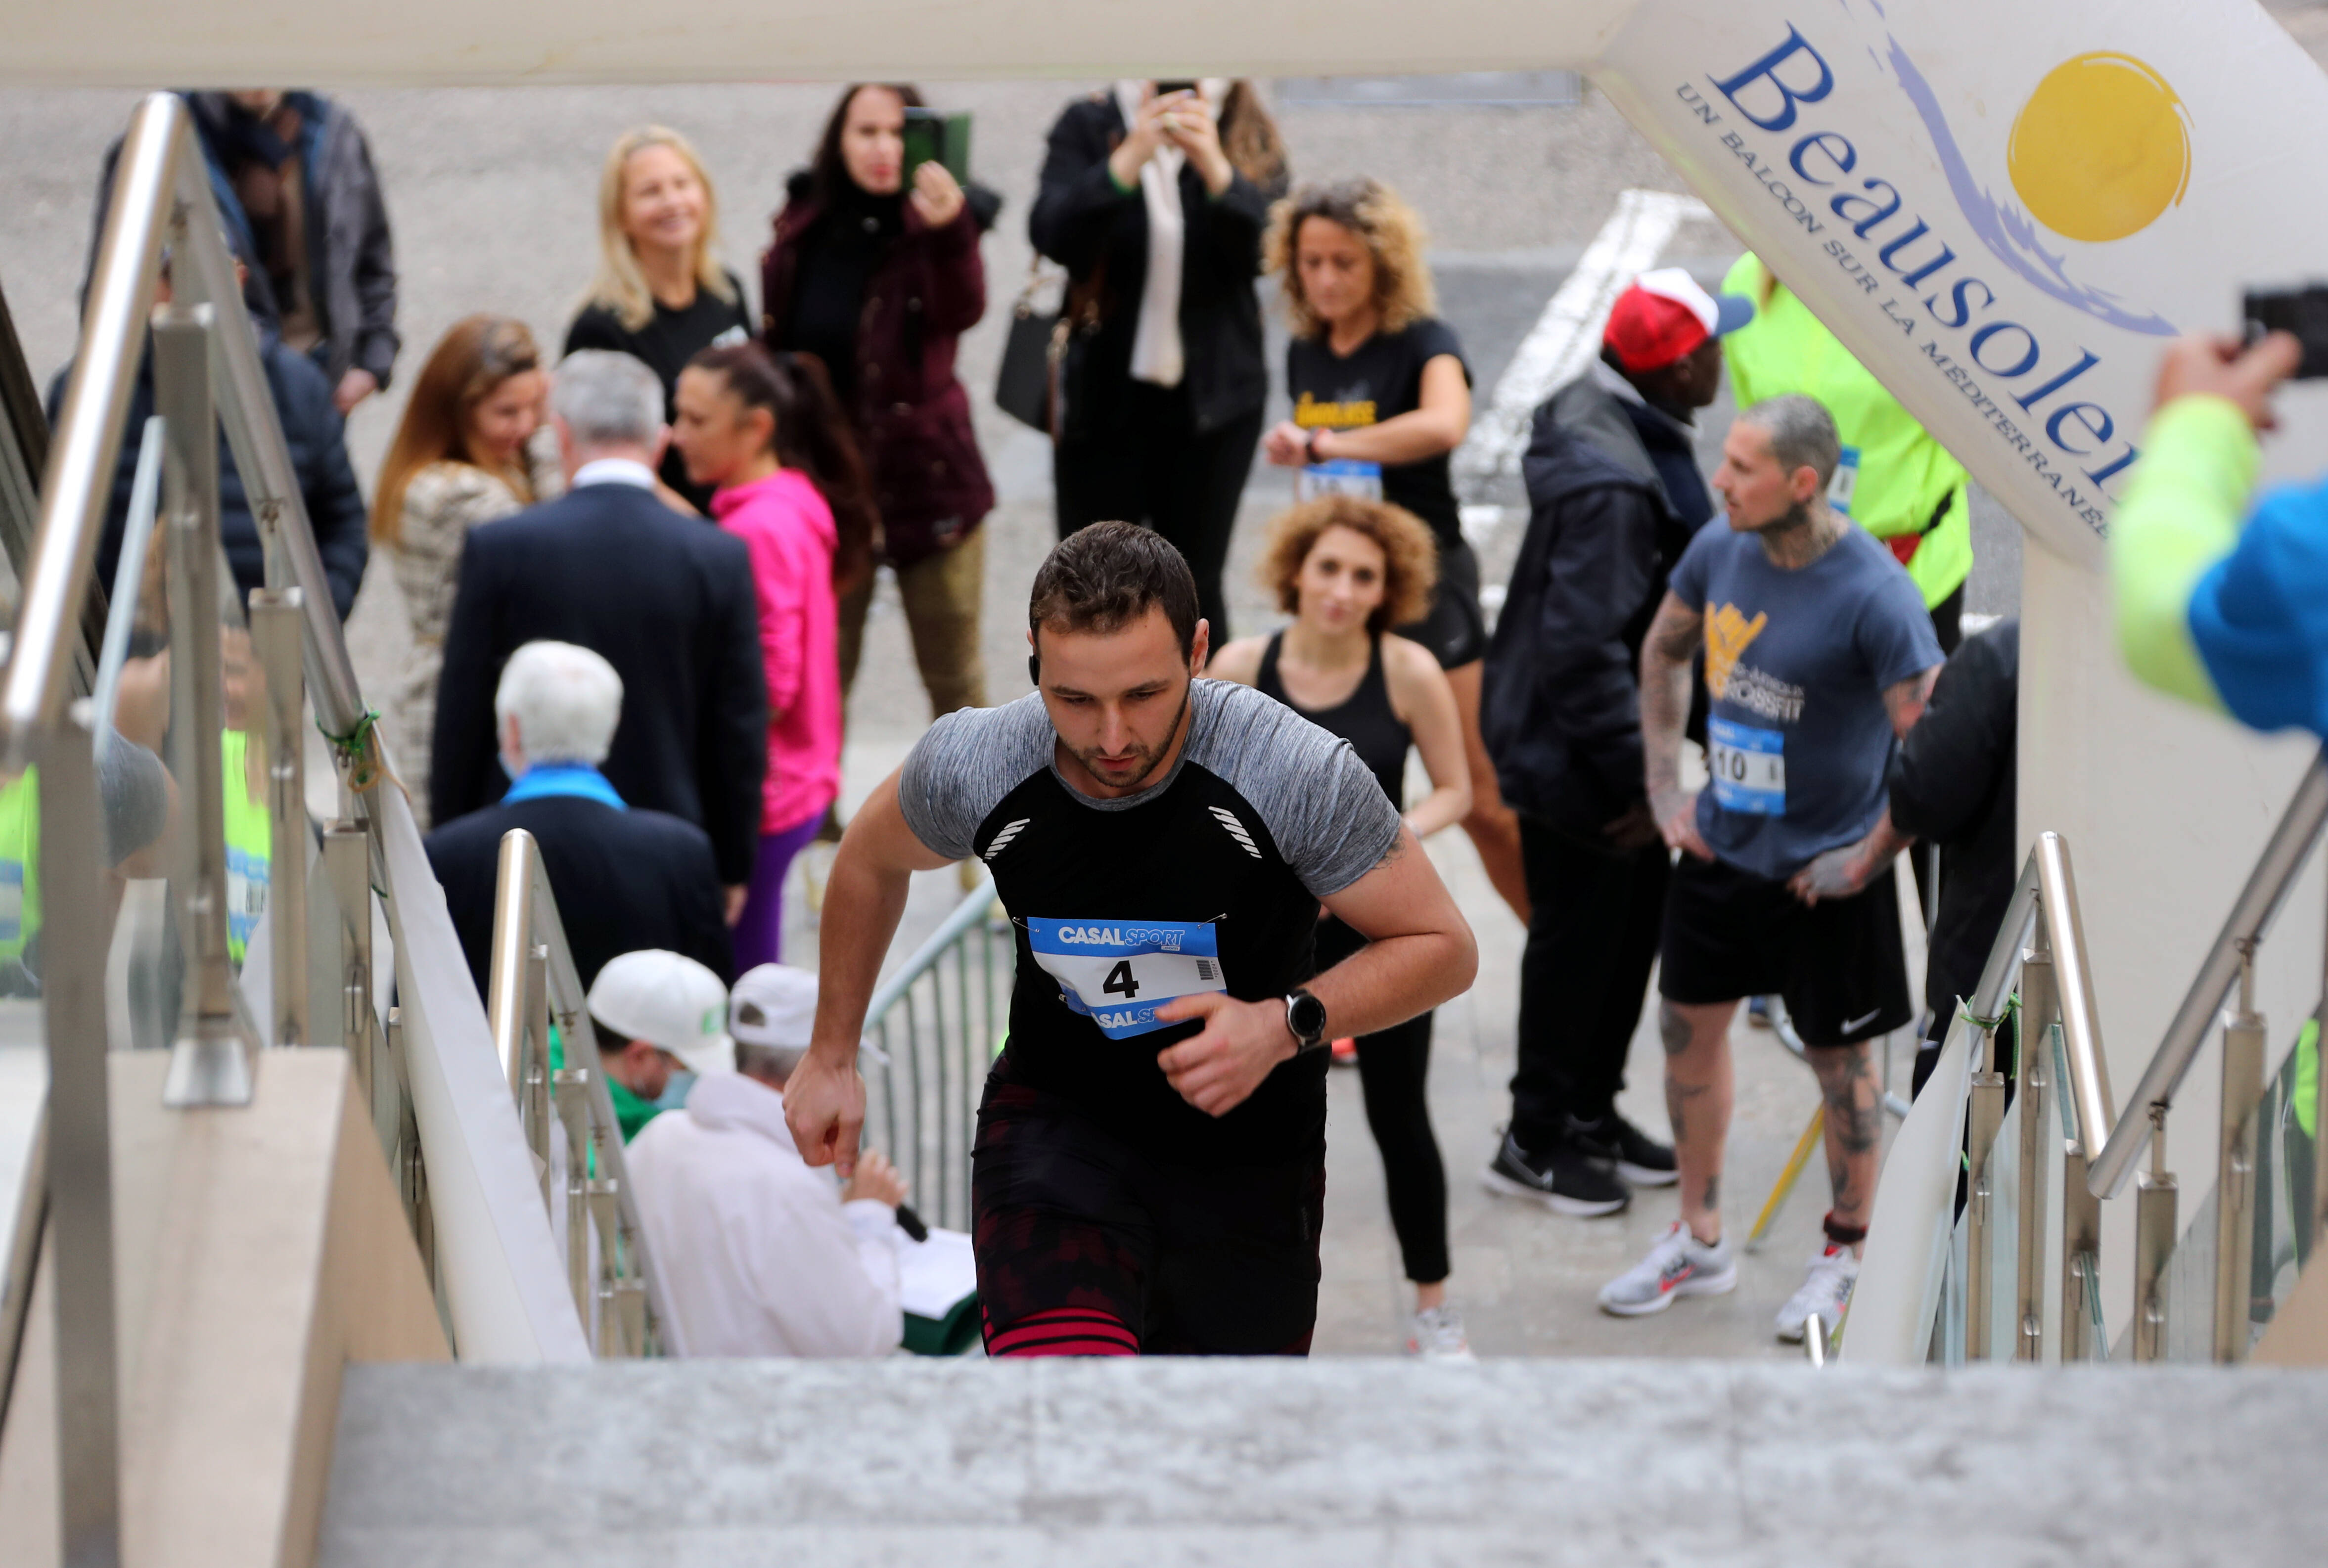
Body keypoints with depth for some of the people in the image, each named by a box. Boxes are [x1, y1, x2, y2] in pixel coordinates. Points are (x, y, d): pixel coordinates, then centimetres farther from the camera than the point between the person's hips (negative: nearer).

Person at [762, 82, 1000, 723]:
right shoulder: (806, 224, 1)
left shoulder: (935, 222, -11)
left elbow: (963, 311, -33)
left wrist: (950, 232, -51)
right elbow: (774, 340, 12)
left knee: (954, 674, 10)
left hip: (927, 476, -3)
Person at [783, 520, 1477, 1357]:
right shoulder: (969, 767, -17)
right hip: (1054, 1122, 0)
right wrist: (831, 1055, 15)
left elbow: (1444, 947, -12)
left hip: (1250, 1154, 1)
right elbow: (871, 859, 8)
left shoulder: (1299, 774, -25)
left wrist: (1289, 1025, -27)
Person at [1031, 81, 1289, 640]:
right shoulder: (1090, 125, -1)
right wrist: (1129, 161, -29)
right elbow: (1051, 233, -15)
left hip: (1211, 398, 1)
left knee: (1196, 586, 6)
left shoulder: (1251, 135, 3)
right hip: (1106, 394, -1)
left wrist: (1215, 169, -28)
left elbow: (1269, 248, -11)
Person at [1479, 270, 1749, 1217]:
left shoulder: (1626, 425, 2)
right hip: (1573, 751, -10)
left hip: (1620, 738, 10)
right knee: (1579, 936, 5)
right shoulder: (1608, 484, -31)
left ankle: (1592, 1112, 37)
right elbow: (1584, 647, -32)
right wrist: (1639, 775, -25)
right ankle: (1536, 1140, 22)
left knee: (1634, 918, 20)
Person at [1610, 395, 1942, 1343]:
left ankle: (1847, 1256, 28)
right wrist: (1664, 782, 10)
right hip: (1720, 844, 6)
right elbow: (1664, 652, 16)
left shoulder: (1873, 595, -23)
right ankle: (1699, 1244, 31)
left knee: (1839, 1058, 9)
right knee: (1689, 1028, 14)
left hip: (1823, 871, -6)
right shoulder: (1720, 551, -4)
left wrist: (1868, 858, -18)